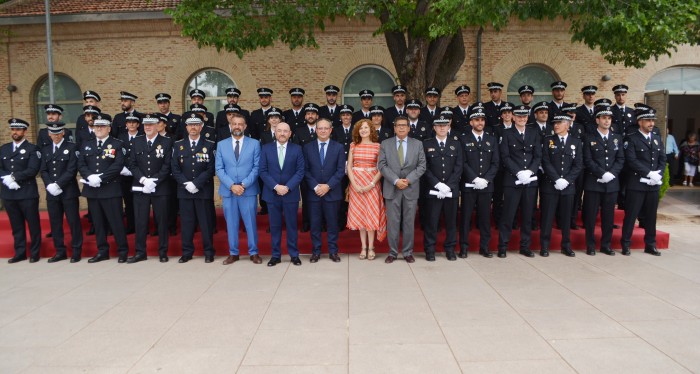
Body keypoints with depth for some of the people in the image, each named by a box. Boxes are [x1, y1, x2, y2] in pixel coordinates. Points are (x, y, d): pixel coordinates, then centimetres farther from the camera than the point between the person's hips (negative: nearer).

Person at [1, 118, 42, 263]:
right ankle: (20, 253, 20)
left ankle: (34, 253, 12)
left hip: (27, 193, -5)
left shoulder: (32, 149, -1)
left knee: (33, 224, 3)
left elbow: (32, 170, -12)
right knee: (16, 225, 11)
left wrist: (14, 177, -17)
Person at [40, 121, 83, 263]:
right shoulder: (45, 150, 15)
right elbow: (43, 171, 9)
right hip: (52, 192, 5)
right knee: (55, 223, 8)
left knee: (73, 221, -1)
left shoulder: (72, 147, 0)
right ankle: (60, 251, 17)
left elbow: (72, 170, -9)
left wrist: (58, 184, -16)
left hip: (68, 191, -5)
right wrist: (50, 185, -9)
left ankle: (76, 251, 8)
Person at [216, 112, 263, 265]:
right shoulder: (221, 145, 8)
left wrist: (244, 185, -13)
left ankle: (253, 252, 16)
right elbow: (219, 169, 2)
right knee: (231, 224, 8)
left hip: (249, 190, -2)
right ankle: (233, 253, 19)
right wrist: (232, 185, -11)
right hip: (228, 191, 2)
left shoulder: (254, 144, 3)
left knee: (250, 223, 3)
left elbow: (256, 167, -2)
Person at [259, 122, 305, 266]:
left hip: (291, 193, -1)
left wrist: (287, 187, -14)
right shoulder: (266, 148, 4)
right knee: (275, 226, 7)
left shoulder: (297, 149, 2)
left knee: (292, 225, 6)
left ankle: (294, 254, 17)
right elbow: (263, 171, -1)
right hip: (272, 193, 1)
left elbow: (300, 171, -3)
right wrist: (275, 187, -13)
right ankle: (276, 255, 16)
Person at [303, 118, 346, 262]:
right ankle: (316, 251, 15)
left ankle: (333, 251, 16)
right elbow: (305, 170, 1)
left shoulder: (338, 147, 3)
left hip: (332, 192, 0)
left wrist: (328, 186, -12)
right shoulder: (307, 147, 5)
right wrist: (315, 186, -11)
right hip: (313, 192, 1)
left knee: (332, 223, 6)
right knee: (315, 224, 5)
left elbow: (341, 170, -2)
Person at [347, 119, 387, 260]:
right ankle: (363, 247, 14)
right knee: (359, 215, 5)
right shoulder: (353, 146, 5)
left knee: (371, 215, 0)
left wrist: (371, 184, -14)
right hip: (356, 184, 2)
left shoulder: (377, 146, 0)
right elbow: (349, 167, 2)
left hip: (372, 183, -2)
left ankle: (370, 248, 9)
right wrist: (355, 185, -9)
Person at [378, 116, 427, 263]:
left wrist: (408, 180, -11)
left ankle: (408, 252, 16)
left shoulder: (417, 144, 7)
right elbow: (382, 165, -2)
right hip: (392, 189, -1)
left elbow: (421, 166, 2)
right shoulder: (385, 144, 5)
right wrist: (396, 180, -13)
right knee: (392, 222, 3)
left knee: (409, 222, 6)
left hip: (411, 189, 1)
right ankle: (392, 252, 13)